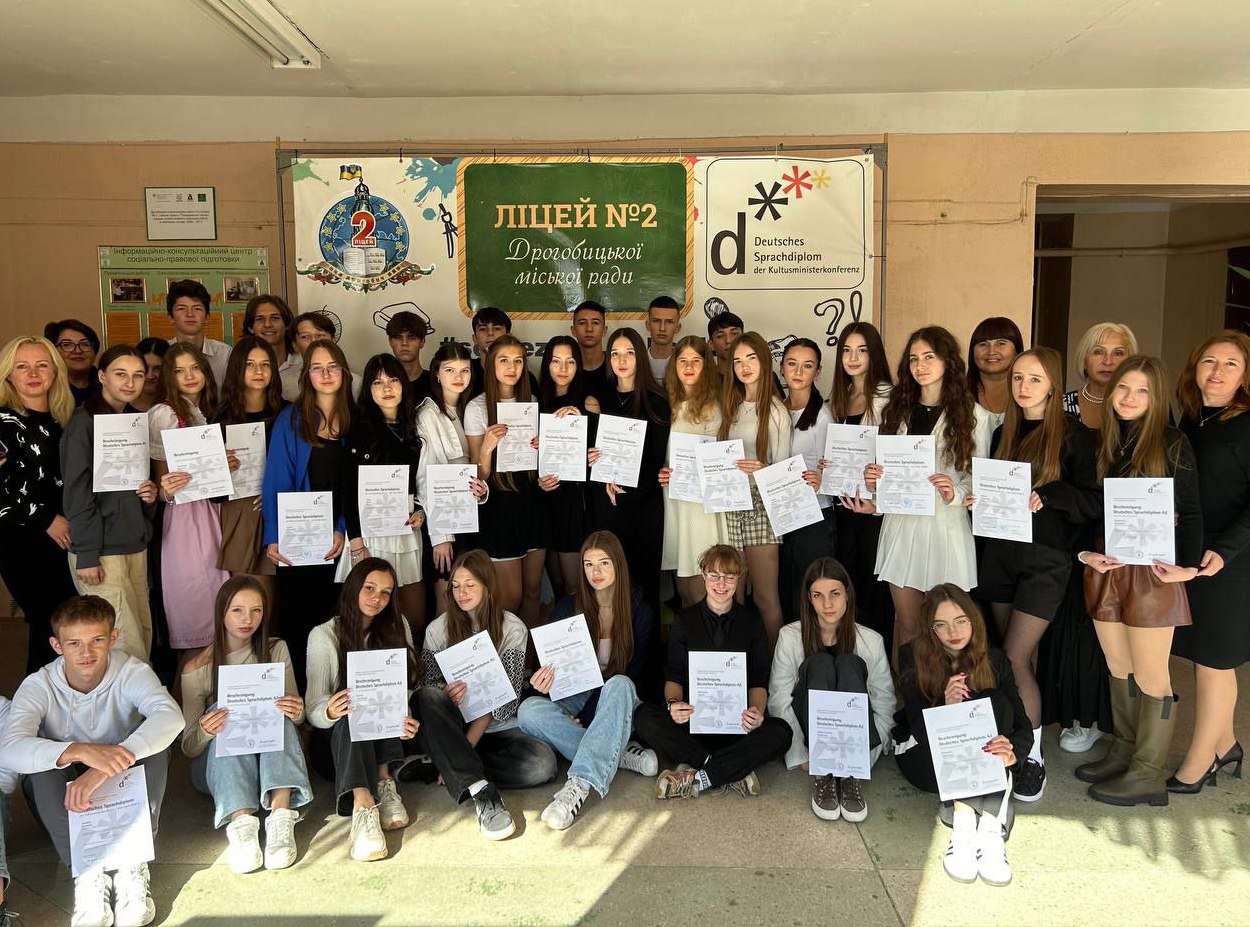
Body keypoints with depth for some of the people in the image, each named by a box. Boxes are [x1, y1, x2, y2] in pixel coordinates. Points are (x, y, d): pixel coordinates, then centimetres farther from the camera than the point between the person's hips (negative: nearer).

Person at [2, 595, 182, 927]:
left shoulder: (131, 672, -18)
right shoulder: (38, 686, -16)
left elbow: (170, 716, -39)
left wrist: (104, 770, -51)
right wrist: (80, 751, -53)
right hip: (66, 797, 1)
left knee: (153, 744, -29)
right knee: (40, 765, -29)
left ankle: (133, 864, -28)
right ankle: (88, 870, -29)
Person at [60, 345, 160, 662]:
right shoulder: (84, 422, -8)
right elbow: (77, 493, -12)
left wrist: (151, 494, 2)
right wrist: (86, 556, -15)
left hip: (135, 546, 7)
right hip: (102, 551, -7)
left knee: (144, 636, 6)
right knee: (127, 646, -7)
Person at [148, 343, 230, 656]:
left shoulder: (208, 411, 12)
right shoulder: (164, 414, -7)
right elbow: (161, 477, -7)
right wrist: (167, 490, -27)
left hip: (211, 510, 6)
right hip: (183, 511, -6)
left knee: (215, 589, 7)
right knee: (192, 592, -2)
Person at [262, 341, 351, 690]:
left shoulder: (356, 420, 5)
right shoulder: (290, 419, 0)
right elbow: (276, 482, -5)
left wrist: (343, 530, -11)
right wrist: (273, 538, -14)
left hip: (340, 539, 1)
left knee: (332, 618, 7)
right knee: (295, 618, 3)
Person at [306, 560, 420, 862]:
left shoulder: (397, 627, 2)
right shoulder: (324, 635, -5)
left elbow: (408, 689, -3)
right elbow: (314, 709, -11)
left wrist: (407, 719, -26)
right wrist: (330, 711, -36)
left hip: (384, 738, 2)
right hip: (335, 737, -2)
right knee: (351, 710, -32)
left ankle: (383, 781, -32)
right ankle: (363, 805, -49)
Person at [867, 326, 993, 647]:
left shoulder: (974, 416, -2)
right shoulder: (897, 410, 11)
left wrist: (955, 494, -20)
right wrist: (874, 480, -5)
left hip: (946, 527, -3)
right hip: (901, 524, 3)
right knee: (907, 625, 10)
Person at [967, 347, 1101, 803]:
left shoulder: (1073, 436, -4)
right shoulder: (1003, 434, 12)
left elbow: (1095, 501, -9)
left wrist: (1046, 497, -22)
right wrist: (979, 500, 0)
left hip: (1046, 559, -5)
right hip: (1000, 553, 5)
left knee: (1014, 658, -9)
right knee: (1023, 657, 10)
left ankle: (1033, 756, 5)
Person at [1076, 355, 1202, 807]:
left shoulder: (1172, 445, -4)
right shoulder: (1098, 443, 8)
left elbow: (1190, 512, -4)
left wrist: (1188, 565, -15)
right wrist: (1085, 552, -3)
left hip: (1150, 572, -5)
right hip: (1104, 570, 5)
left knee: (1150, 676, 2)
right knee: (1118, 669, 15)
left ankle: (1147, 774, 12)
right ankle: (1123, 752, 28)